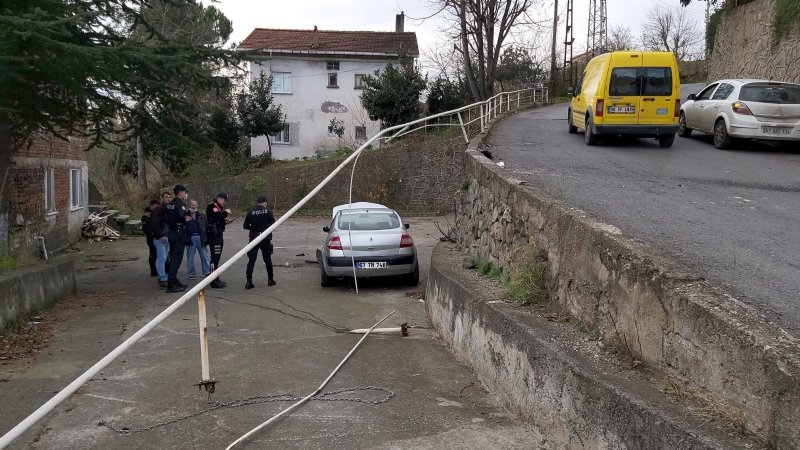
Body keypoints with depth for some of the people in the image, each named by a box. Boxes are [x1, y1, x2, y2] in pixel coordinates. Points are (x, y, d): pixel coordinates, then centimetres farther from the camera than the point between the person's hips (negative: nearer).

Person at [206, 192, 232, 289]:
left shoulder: (218, 207, 22)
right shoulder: (212, 206, -10)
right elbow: (217, 216, -26)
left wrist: (226, 221, 8)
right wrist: (226, 212, -11)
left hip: (218, 234, 11)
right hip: (214, 235, -11)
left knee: (217, 257, 14)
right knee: (215, 257, -12)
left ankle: (215, 279, 22)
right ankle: (214, 281, -12)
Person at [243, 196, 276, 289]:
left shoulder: (251, 213, -2)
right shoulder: (268, 211, -4)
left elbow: (245, 226, 0)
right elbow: (273, 224, -9)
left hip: (253, 238, 0)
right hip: (265, 239, 0)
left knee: (251, 260, 1)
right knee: (267, 260, 13)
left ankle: (249, 281, -7)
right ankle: (270, 280, 21)